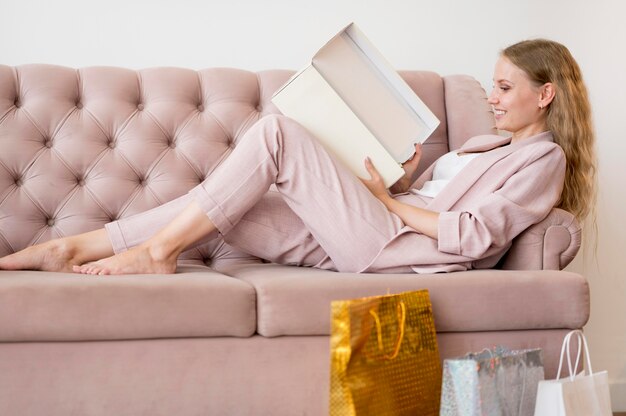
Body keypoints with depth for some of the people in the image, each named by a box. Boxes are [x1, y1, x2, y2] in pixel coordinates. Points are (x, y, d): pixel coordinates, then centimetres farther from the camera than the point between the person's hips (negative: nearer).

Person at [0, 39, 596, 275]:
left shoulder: (543, 158, 2)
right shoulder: (490, 144, 29)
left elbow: (471, 236, -13)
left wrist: (388, 201, -7)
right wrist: (400, 177, 5)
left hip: (389, 246, -8)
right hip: (356, 242, 8)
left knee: (275, 132, -16)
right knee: (222, 206, -5)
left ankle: (156, 250, -11)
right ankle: (72, 250, -3)